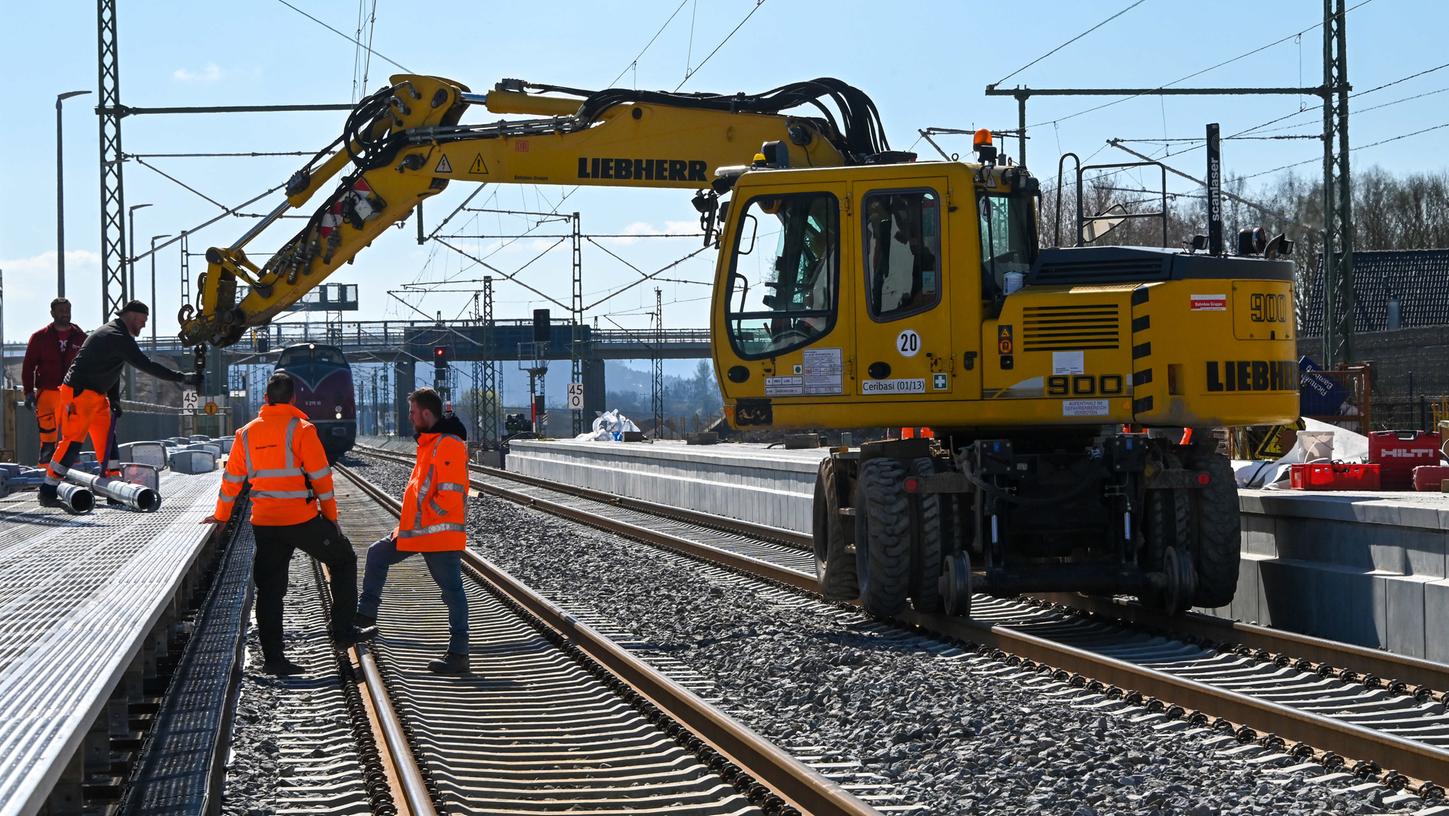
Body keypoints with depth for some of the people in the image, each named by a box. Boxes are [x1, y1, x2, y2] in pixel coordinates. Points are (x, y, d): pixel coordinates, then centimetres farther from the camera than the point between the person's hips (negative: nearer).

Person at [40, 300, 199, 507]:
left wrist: (114, 400, 12)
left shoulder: (114, 334, 15)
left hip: (97, 395, 11)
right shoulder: (116, 337, -19)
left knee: (107, 439, 9)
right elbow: (146, 365, -24)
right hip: (79, 393, -11)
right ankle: (47, 492, -10)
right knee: (72, 441, -12)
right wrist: (182, 377, -22)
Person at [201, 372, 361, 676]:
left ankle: (273, 657, 5)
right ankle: (342, 629, 14)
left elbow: (232, 479, 14)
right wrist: (331, 515, 2)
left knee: (270, 590, 8)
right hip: (302, 520, -4)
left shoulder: (247, 433, 7)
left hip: (264, 523, 4)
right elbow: (321, 477, -8)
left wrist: (221, 515, 27)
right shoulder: (300, 429, -8)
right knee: (343, 560, 16)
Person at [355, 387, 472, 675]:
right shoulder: (428, 442, 16)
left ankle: (458, 654, -6)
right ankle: (366, 616, 30)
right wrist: (407, 523, 18)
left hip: (439, 532, -11)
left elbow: (451, 495, -23)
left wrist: (423, 519, -16)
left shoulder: (449, 445, -16)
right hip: (417, 530, 11)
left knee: (451, 590, -7)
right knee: (377, 554, 20)